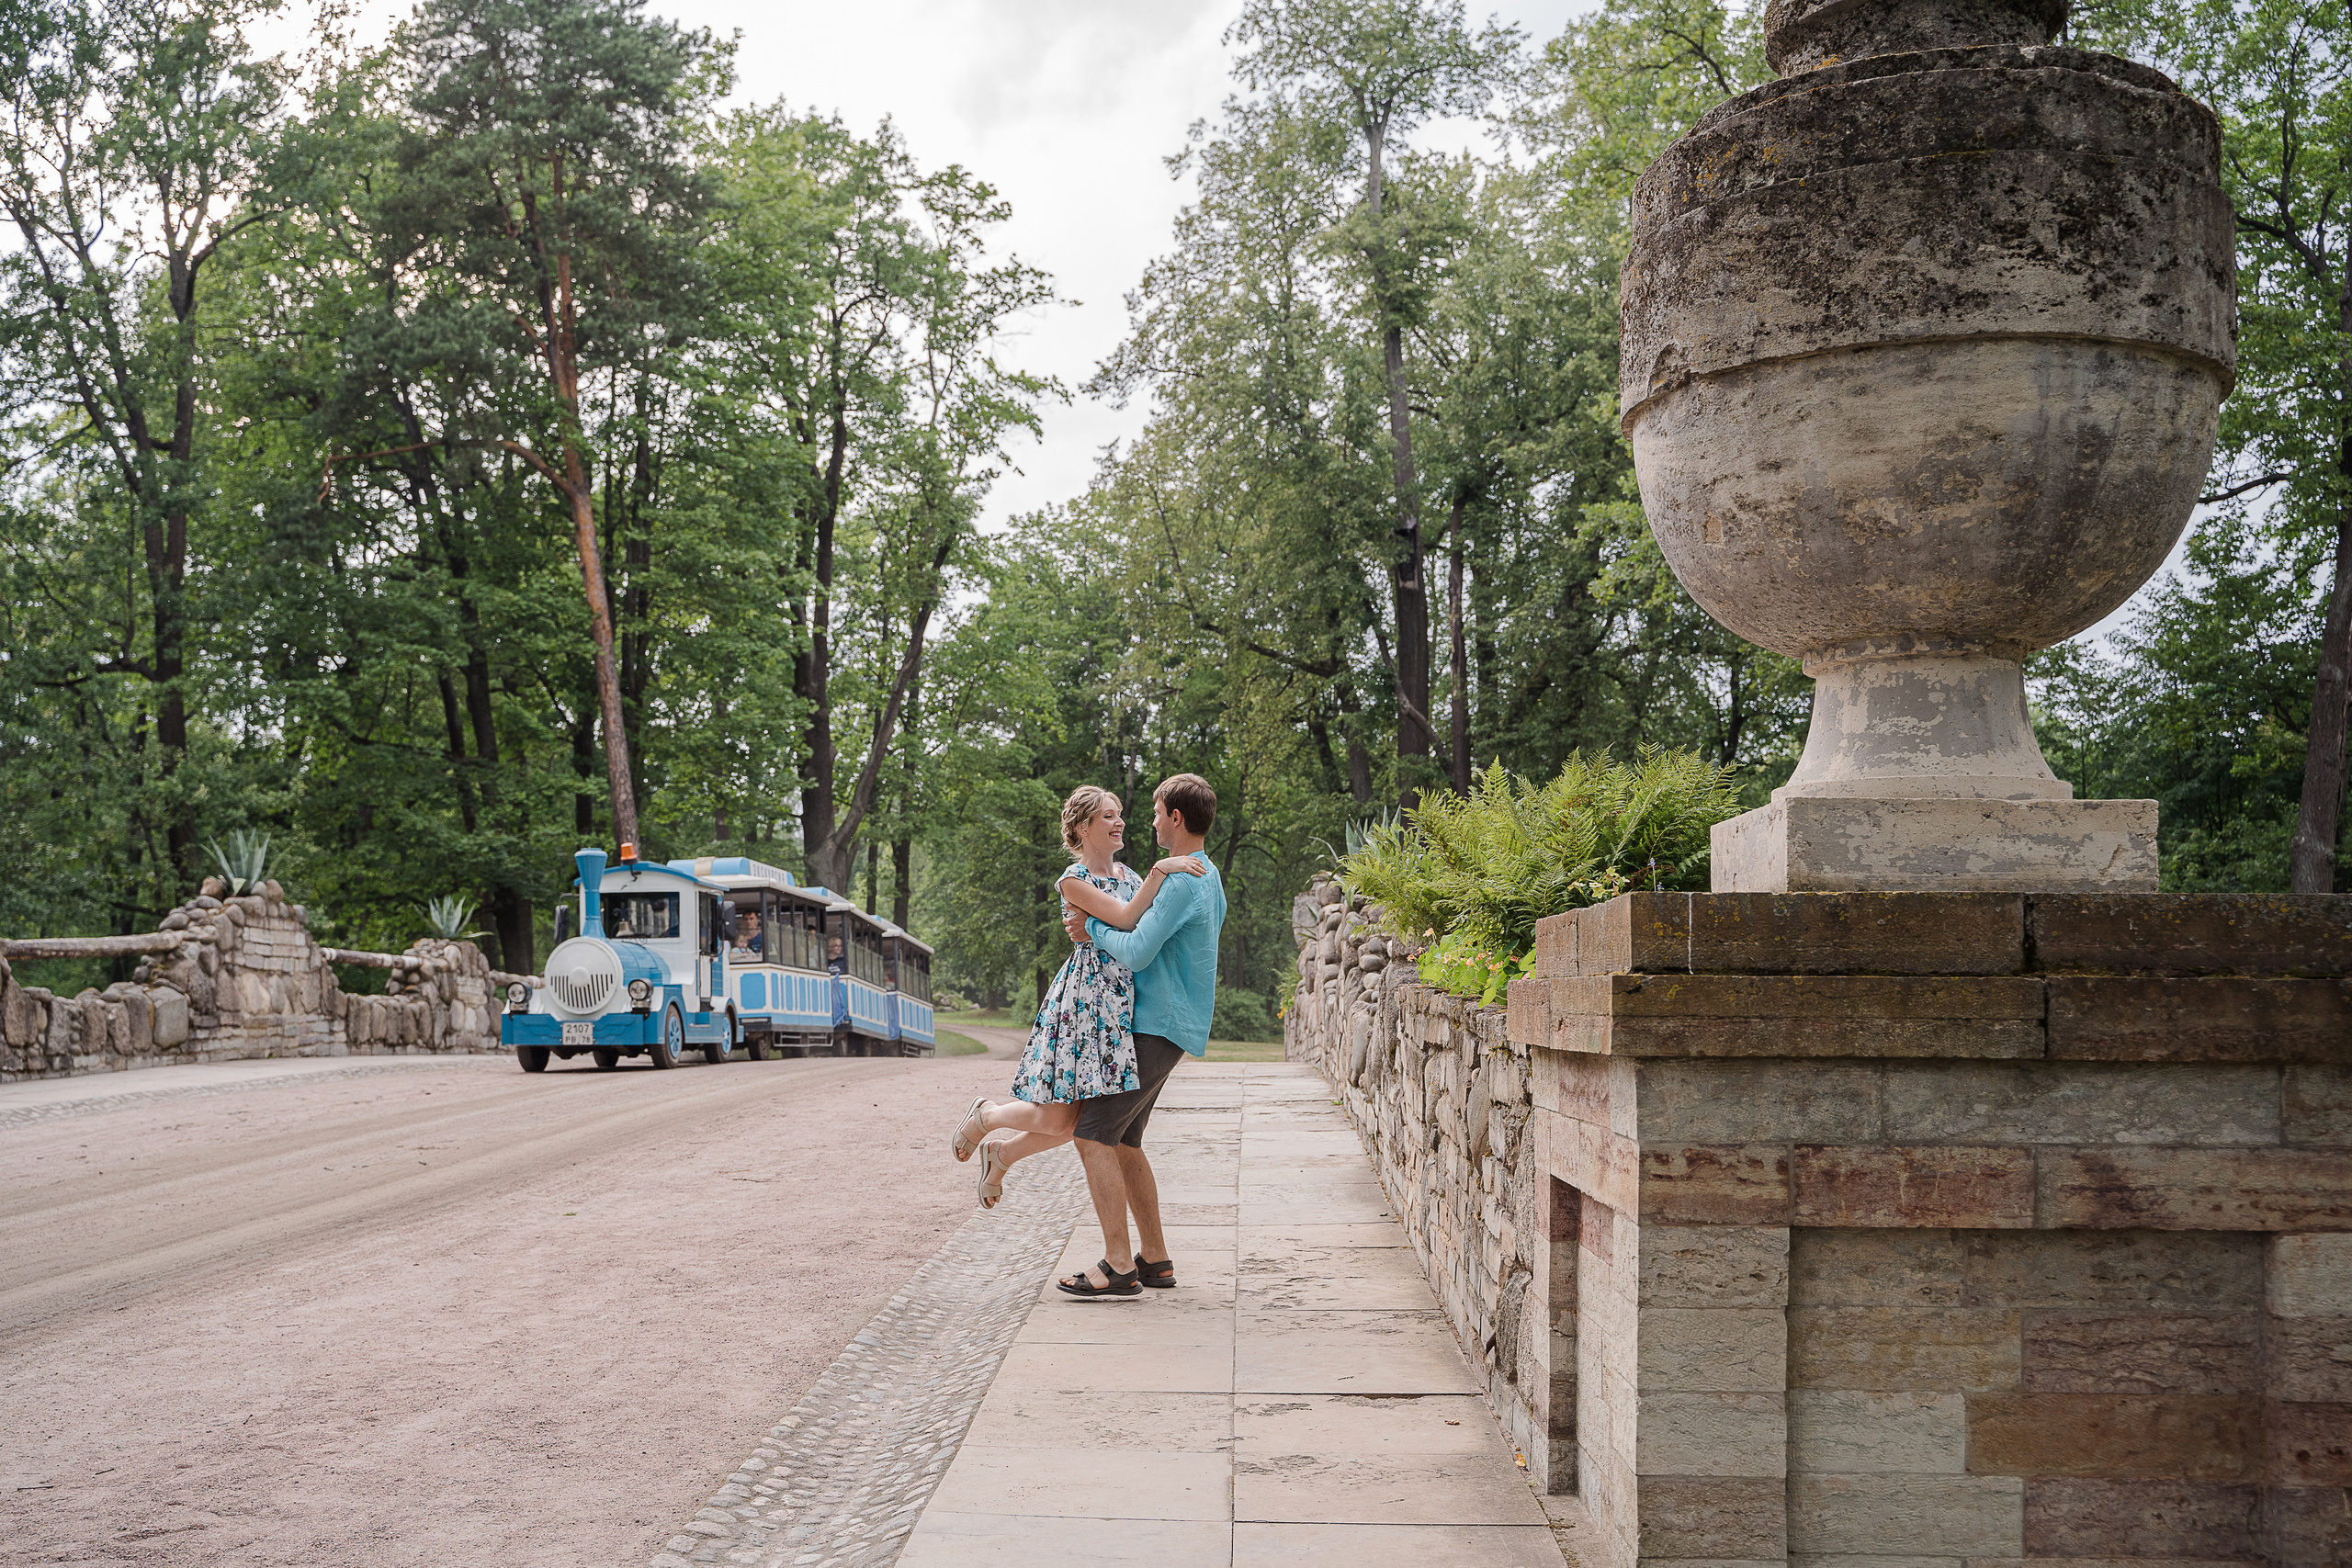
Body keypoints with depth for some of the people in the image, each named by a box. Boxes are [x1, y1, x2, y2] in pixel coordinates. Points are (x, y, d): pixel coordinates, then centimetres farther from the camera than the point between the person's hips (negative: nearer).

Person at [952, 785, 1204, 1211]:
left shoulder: (1128, 877, 16)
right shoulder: (1074, 880, -7)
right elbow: (1124, 918, -21)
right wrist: (1161, 869, -23)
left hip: (1122, 1006, 7)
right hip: (1084, 997, -7)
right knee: (1058, 1118, -7)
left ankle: (1001, 1153, 29)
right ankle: (984, 1115, 24)